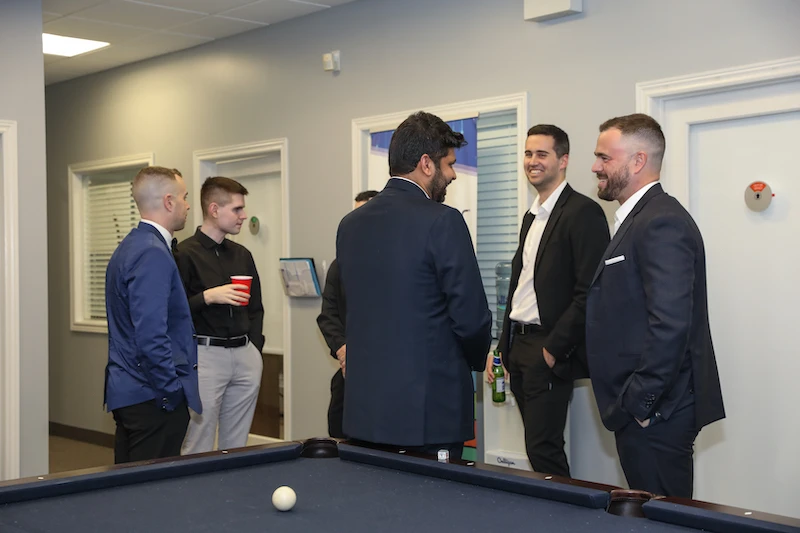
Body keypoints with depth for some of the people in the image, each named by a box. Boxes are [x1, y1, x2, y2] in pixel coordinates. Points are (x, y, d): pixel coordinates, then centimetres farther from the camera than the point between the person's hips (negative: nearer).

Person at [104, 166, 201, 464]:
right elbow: (151, 337, -24)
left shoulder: (129, 246, 13)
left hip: (127, 392, 10)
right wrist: (173, 394, -17)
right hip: (152, 396, -10)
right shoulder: (153, 254, -18)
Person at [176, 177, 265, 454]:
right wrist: (208, 297, -19)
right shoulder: (185, 254, -6)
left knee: (236, 447, 10)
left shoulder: (242, 255, 14)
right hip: (205, 355, -6)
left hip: (245, 356, 6)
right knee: (198, 450, -4)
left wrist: (254, 350, 11)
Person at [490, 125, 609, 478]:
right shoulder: (532, 216, 18)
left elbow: (589, 292, -17)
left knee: (543, 451, -7)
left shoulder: (583, 212, -10)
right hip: (518, 344, 8)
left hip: (549, 350, -8)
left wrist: (554, 349, -18)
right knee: (538, 446, 11)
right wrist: (502, 346, 15)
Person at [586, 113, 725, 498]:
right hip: (639, 408, 10)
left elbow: (671, 325, -25)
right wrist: (630, 401, 16)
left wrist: (639, 403, -19)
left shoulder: (662, 223, -17)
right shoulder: (638, 219, 16)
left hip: (655, 412, -10)